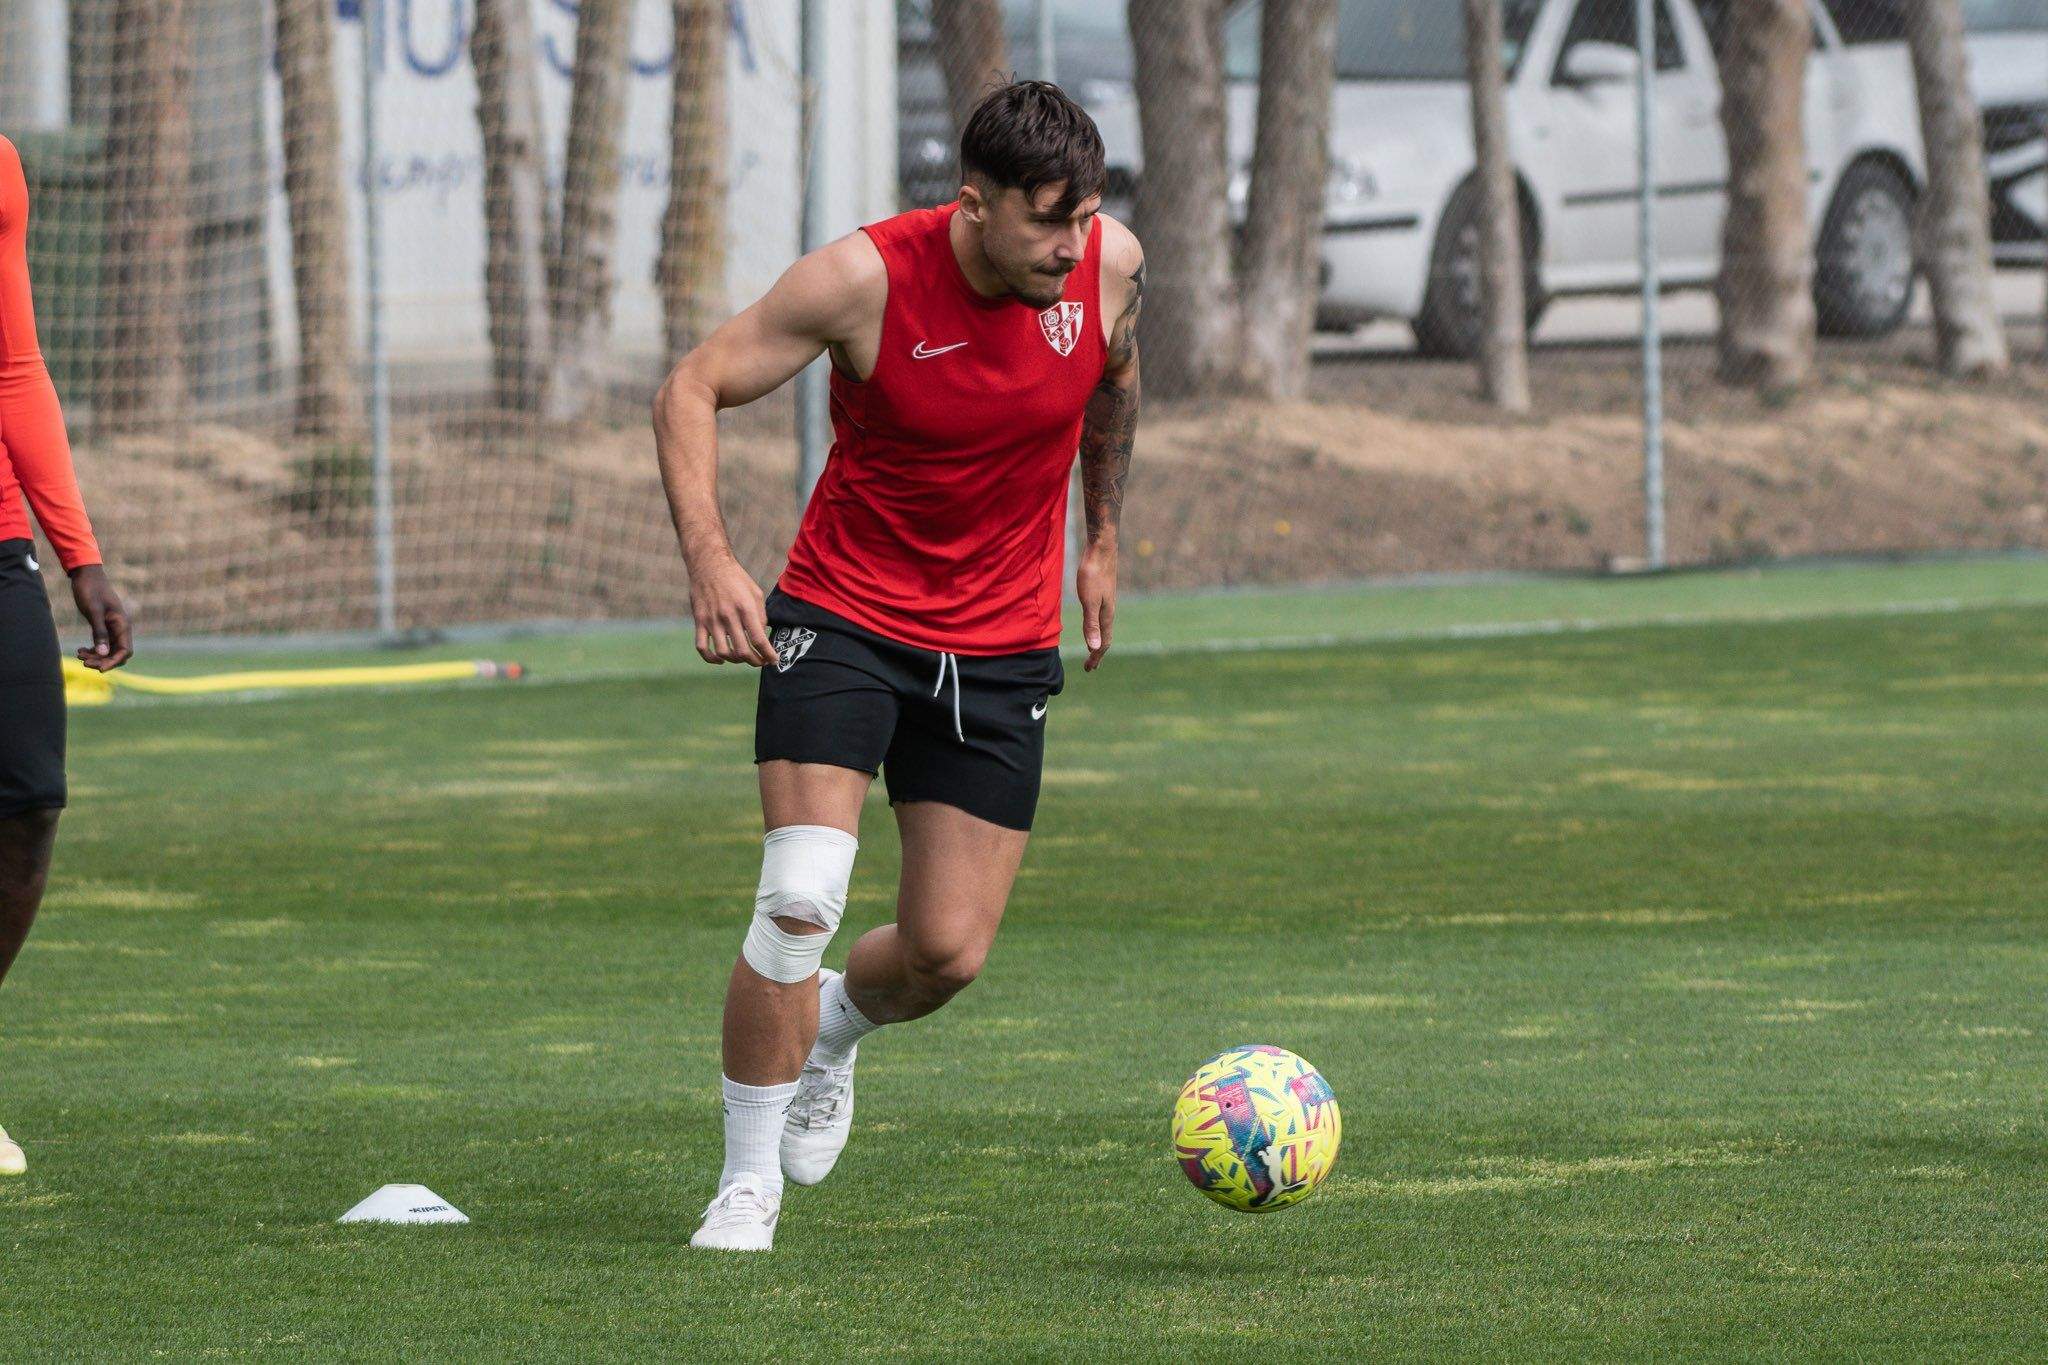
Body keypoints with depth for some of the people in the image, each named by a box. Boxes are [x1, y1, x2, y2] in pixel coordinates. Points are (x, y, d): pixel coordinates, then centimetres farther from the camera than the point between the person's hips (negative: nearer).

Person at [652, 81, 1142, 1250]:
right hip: (844, 617, -3)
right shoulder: (867, 278, -21)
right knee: (801, 899, -19)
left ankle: (833, 1026, 37)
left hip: (1002, 649, 3)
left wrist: (1103, 539, 21)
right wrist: (711, 561, -27)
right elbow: (694, 390, -13)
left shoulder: (1110, 265, -10)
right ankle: (750, 1184, -2)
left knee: (948, 952, 0)